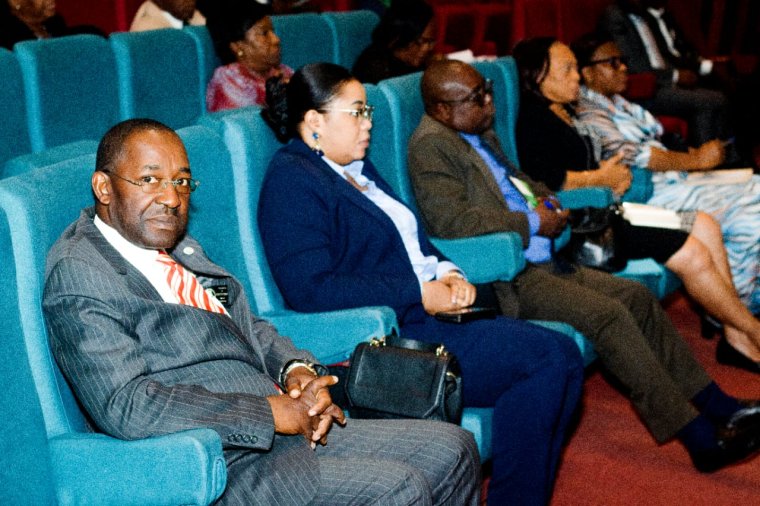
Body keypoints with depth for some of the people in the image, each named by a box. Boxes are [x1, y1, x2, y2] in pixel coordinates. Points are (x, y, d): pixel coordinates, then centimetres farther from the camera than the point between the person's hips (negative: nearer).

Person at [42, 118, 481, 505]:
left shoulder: (178, 247, 16)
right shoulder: (78, 275, -12)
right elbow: (125, 406, -23)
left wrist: (296, 368, 1)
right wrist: (272, 412, -20)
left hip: (290, 430, 9)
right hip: (225, 468, -9)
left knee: (453, 449, 5)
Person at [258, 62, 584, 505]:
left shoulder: (356, 167, 19)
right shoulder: (291, 181, -10)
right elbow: (312, 289, -21)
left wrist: (446, 273, 2)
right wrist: (419, 293, -18)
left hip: (422, 315, 9)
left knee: (564, 355, -6)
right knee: (545, 359, -20)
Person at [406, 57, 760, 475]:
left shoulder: (480, 133, 16)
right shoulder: (430, 146, -13)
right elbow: (451, 220, -25)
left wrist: (541, 198, 10)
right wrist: (532, 223, -16)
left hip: (542, 262, 10)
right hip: (506, 278, -10)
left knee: (636, 296, 1)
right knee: (607, 314, -22)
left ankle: (715, 404, 8)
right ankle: (699, 437, -18)